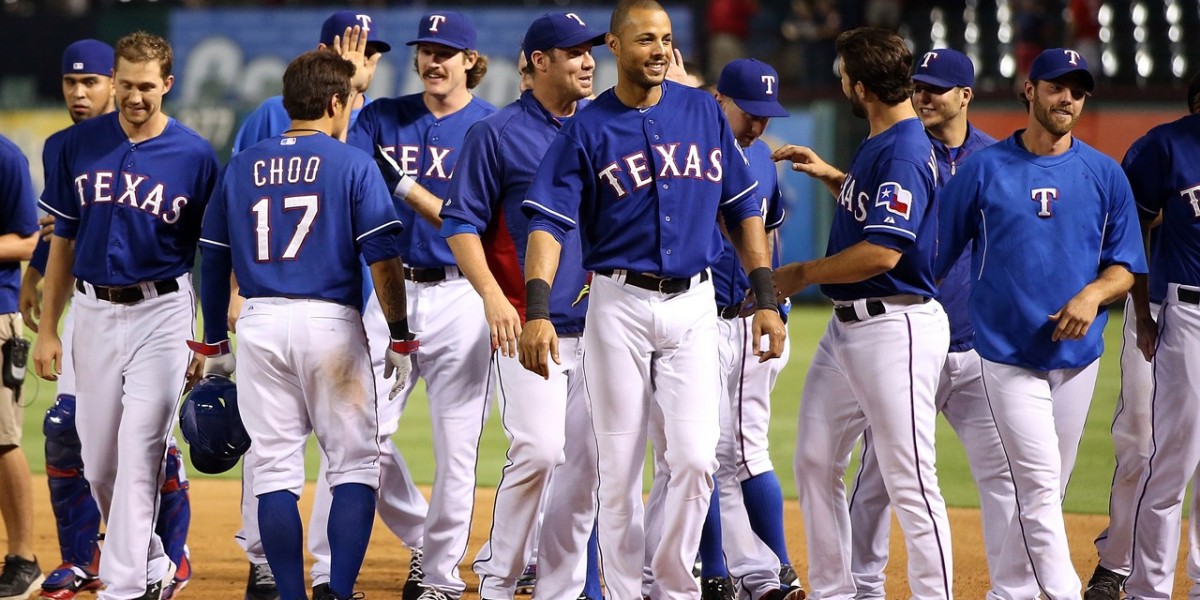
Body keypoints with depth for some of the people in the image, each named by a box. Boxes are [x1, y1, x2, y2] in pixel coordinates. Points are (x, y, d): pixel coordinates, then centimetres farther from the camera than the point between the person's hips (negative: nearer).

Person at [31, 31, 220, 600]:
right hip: (93, 312, 4)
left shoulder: (195, 156, -5)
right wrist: (47, 330, 7)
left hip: (161, 312, -4)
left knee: (139, 455, -10)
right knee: (98, 462, 8)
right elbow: (63, 242, 10)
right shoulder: (78, 146, 4)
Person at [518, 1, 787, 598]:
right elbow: (548, 222, -10)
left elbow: (743, 209, 12)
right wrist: (537, 311, -23)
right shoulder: (587, 129, -2)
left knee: (694, 459, -8)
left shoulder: (704, 112, 7)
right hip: (618, 306, -2)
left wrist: (766, 299, 5)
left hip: (693, 306, 2)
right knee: (619, 467, 1)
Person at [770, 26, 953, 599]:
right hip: (847, 325, 11)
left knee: (908, 479, -8)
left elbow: (884, 251, -25)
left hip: (896, 326, -11)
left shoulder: (904, 153, -18)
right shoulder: (878, 145, 13)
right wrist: (830, 177, 22)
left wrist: (804, 273, -13)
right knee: (815, 463, 13)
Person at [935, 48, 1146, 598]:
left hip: (1078, 356, 3)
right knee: (1039, 489, -13)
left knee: (1047, 493, 8)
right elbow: (930, 254, 4)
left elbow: (1125, 265, 9)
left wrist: (1093, 294, -12)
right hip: (1008, 353, -3)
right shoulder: (984, 170, 0)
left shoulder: (1104, 175, 6)